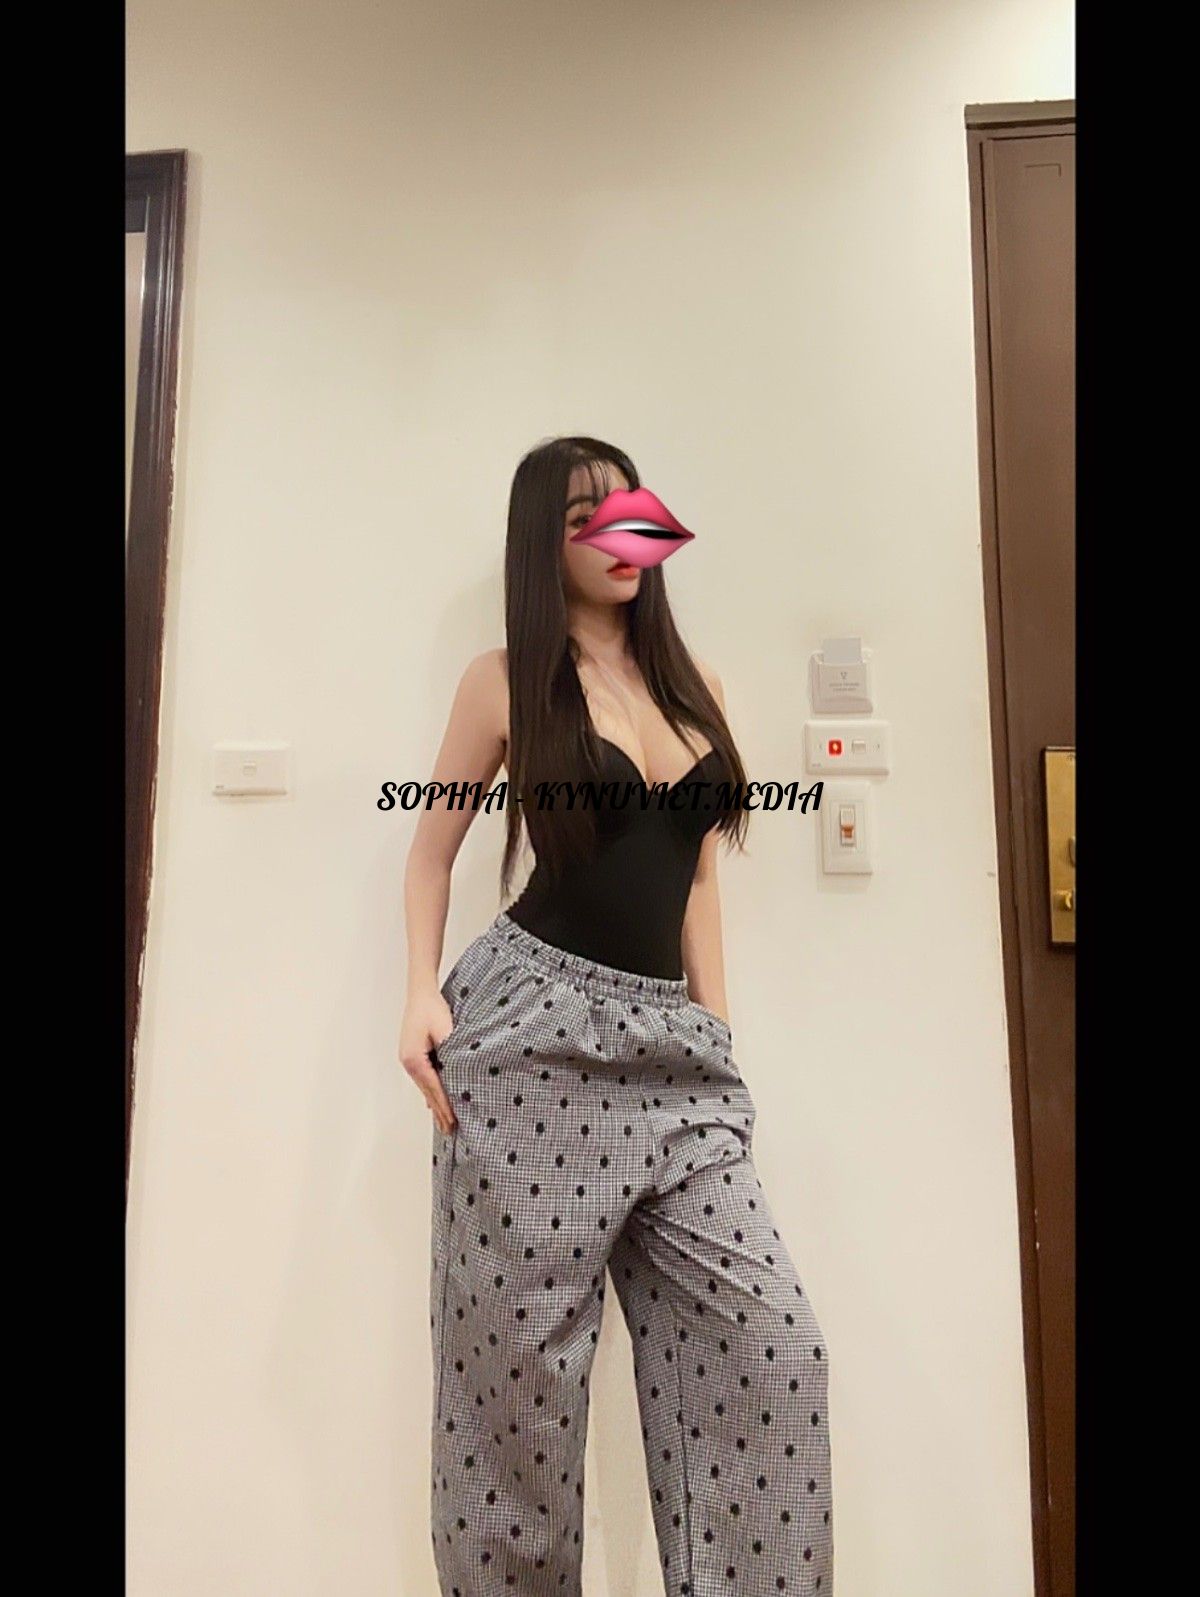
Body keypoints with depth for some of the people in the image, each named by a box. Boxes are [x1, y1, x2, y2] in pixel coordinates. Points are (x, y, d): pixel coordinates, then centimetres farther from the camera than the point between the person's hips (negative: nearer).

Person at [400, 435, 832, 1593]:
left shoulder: (695, 687, 15)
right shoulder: (504, 681, 3)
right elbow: (432, 850, 9)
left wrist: (713, 1033, 12)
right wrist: (422, 993, -5)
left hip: (668, 1045, 4)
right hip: (530, 1027, -4)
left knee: (771, 1350, -2)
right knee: (521, 1364, 2)